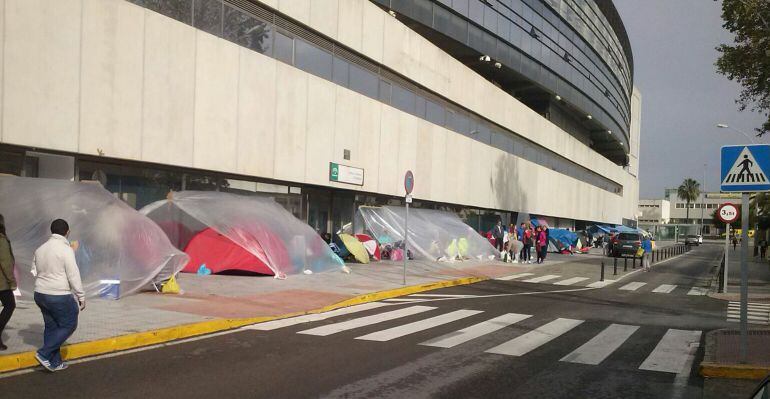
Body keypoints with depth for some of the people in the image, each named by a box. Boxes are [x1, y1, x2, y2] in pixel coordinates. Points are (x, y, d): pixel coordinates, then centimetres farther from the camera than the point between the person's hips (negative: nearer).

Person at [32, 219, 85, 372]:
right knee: (69, 325, 6)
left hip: (40, 294, 8)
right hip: (60, 296, -7)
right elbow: (74, 276, -15)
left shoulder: (40, 249, 8)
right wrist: (81, 296, -8)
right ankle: (44, 353, -3)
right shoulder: (66, 250, -15)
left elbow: (35, 271, 16)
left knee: (51, 327, 14)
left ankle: (54, 362, 17)